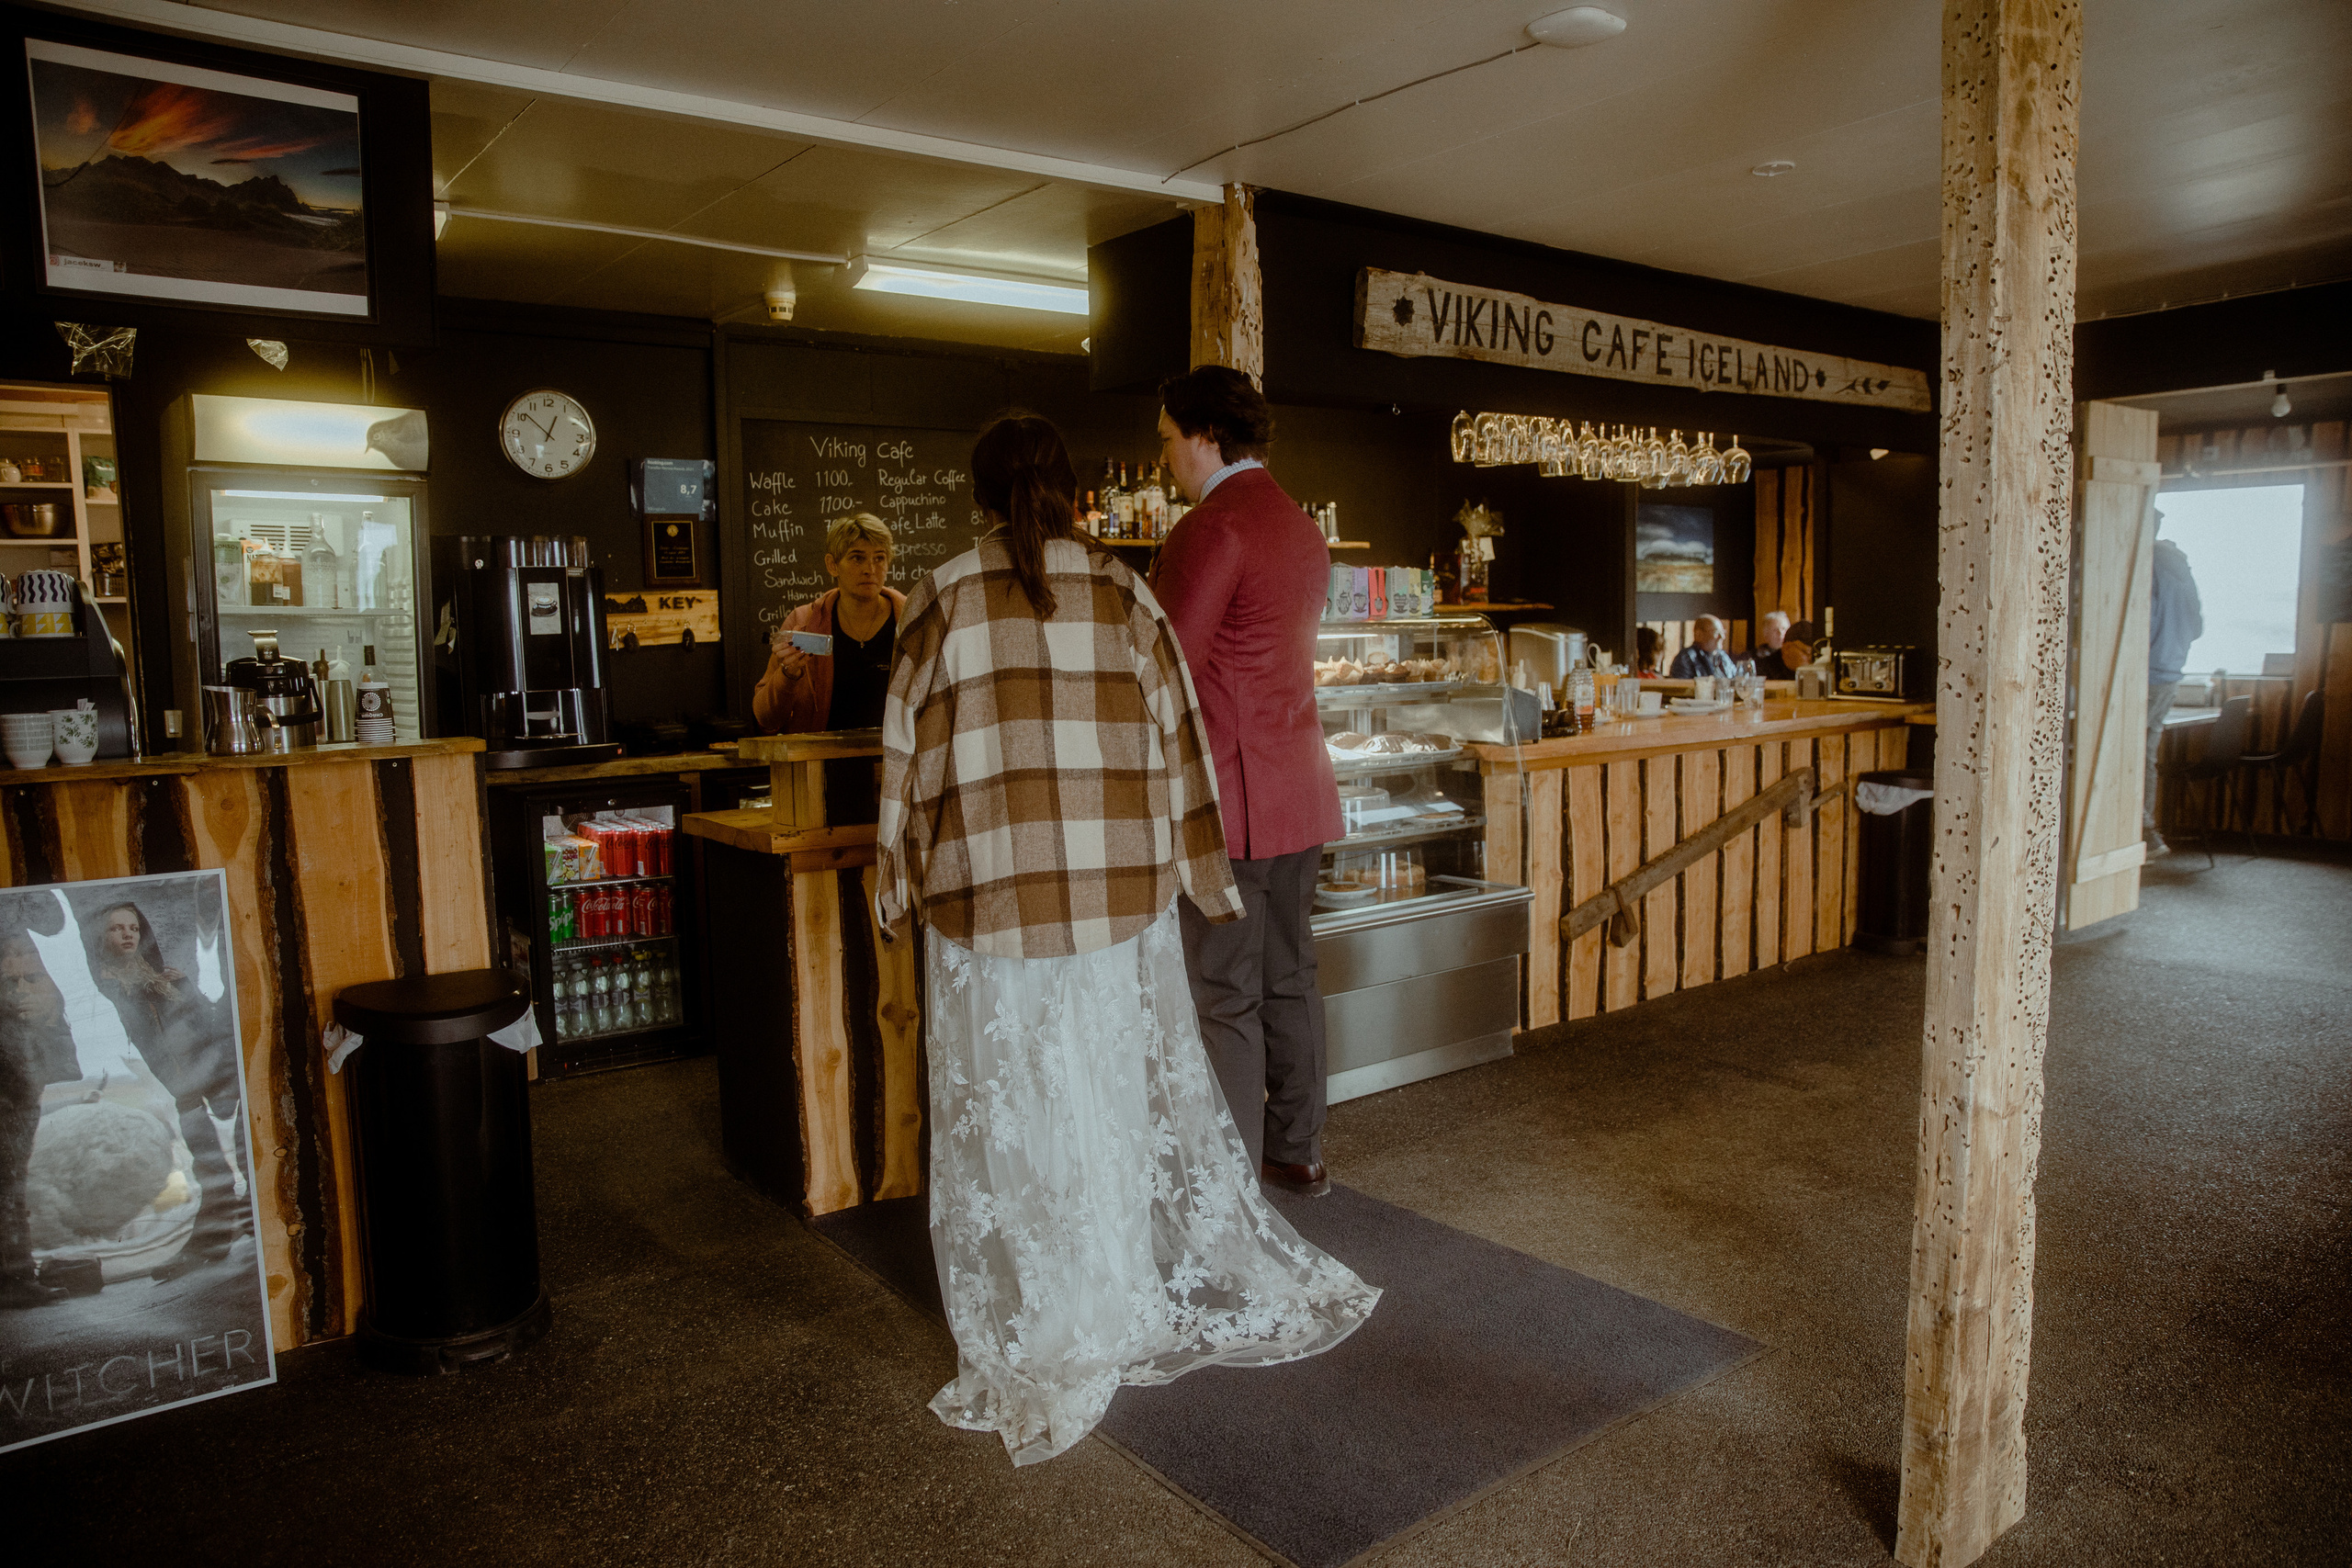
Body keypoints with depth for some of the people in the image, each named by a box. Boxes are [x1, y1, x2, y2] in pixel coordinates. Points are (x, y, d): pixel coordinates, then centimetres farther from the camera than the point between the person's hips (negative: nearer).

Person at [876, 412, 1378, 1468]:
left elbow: (910, 751, 0)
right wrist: (1206, 877, 13)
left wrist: (898, 886, 11)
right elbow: (1178, 740, 4)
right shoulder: (1123, 595, 3)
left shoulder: (945, 600, -3)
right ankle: (1182, 1299, 31)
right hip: (1120, 897, 3)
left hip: (990, 901, -2)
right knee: (1138, 1104, 16)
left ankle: (1036, 1357, 19)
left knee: (1011, 1122, 8)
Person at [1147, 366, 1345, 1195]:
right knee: (1289, 973, 16)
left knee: (1224, 995, -1)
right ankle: (1299, 1151, 28)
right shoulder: (1303, 528, 14)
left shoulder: (1213, 527, -15)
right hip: (1298, 790, 9)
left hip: (1228, 799, -9)